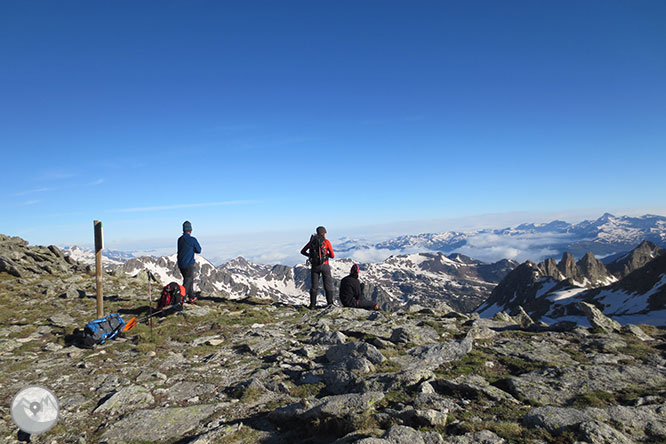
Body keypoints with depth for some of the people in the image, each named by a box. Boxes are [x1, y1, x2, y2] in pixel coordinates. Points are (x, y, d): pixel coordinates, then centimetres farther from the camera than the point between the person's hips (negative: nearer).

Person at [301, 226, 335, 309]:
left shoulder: (312, 241, 7)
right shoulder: (326, 242, -2)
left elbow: (302, 251, 13)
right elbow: (332, 255, -2)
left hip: (314, 266, 3)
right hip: (324, 265, -3)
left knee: (314, 286, 9)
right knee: (328, 285, 7)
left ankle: (312, 305, 7)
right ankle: (330, 303, 4)